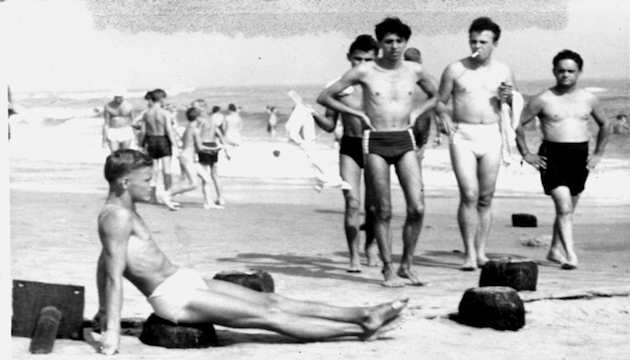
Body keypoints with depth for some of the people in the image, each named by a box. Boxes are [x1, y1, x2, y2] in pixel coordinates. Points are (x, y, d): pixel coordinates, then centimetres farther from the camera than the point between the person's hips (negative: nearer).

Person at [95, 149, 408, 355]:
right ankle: (359, 329, -4)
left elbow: (105, 261, 23)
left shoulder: (126, 211, 14)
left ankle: (363, 315, 4)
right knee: (267, 316, -8)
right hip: (172, 297, -10)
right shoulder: (117, 217, -18)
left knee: (271, 301, 4)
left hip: (187, 282, 10)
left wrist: (103, 311, 29)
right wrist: (112, 330, -26)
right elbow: (115, 275, -23)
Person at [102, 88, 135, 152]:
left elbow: (132, 121, 8)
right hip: (112, 133, -1)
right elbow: (106, 123, -2)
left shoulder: (129, 106, -1)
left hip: (126, 132, 1)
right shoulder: (108, 106, -3)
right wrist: (104, 139, -4)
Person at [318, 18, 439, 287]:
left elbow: (435, 97, 26)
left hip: (405, 142, 2)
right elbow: (324, 97, 3)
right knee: (383, 211, 0)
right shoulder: (364, 72, -2)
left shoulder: (415, 71, 6)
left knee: (417, 207, -9)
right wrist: (359, 114, 0)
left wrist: (416, 114, 8)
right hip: (375, 143, -2)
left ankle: (407, 265, 6)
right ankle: (388, 270, 11)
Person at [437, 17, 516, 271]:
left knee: (486, 198, 5)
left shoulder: (504, 72, 8)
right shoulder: (455, 70, 2)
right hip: (462, 136, -2)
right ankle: (469, 253, -6)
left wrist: (508, 97, -5)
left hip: (491, 136, 2)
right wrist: (443, 117, -12)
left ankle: (481, 251, 14)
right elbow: (440, 101, 8)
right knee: (469, 195, -11)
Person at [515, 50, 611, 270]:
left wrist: (598, 154, 15)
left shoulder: (589, 100, 8)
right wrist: (526, 154, -1)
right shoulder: (543, 100, -3)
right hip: (552, 156, -4)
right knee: (564, 207, -17)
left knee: (568, 209, 14)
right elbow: (518, 123, 2)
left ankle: (554, 250, 31)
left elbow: (605, 125, 23)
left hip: (580, 158, 4)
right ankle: (571, 256, -20)